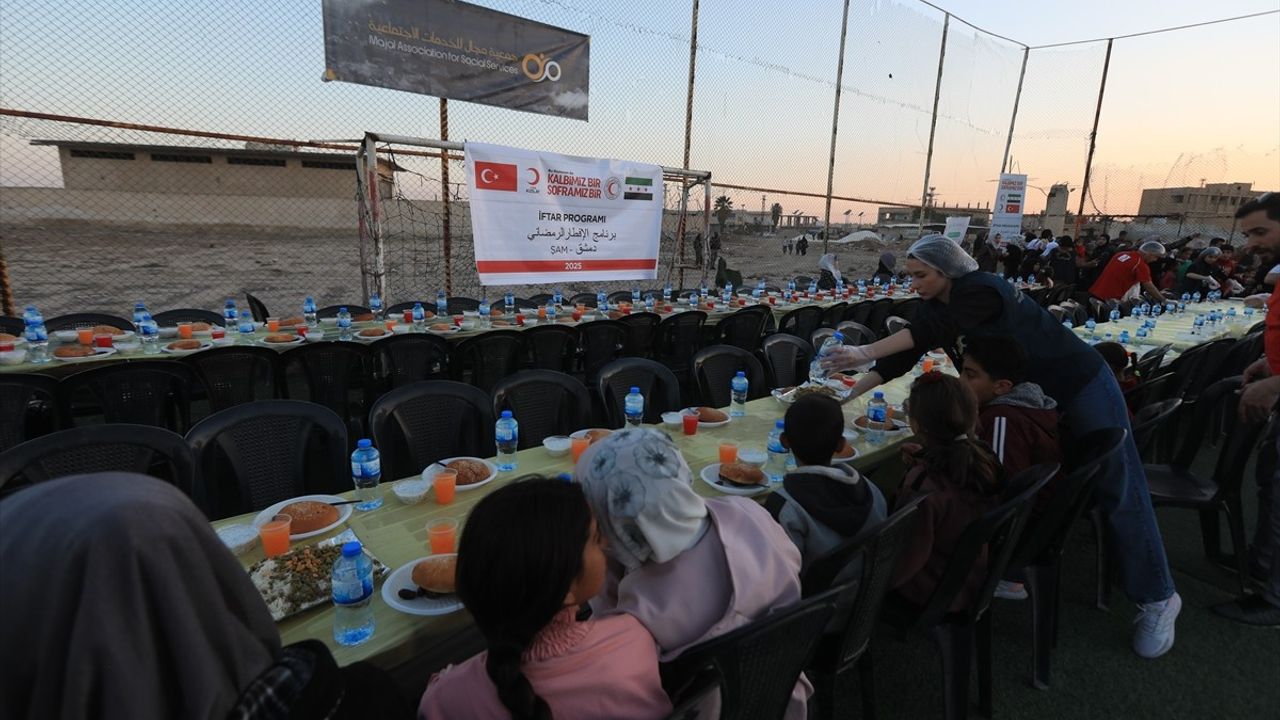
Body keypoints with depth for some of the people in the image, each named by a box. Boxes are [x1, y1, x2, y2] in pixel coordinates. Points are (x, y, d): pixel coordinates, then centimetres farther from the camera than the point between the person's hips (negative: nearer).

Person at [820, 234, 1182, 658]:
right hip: (1029, 396, 8)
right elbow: (903, 357, -7)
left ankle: (1156, 599, 14)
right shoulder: (938, 304, -3)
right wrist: (852, 392, -14)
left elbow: (930, 331, -42)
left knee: (1118, 492, 1)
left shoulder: (981, 290, -27)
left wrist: (865, 352, -46)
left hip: (1080, 386, -8)